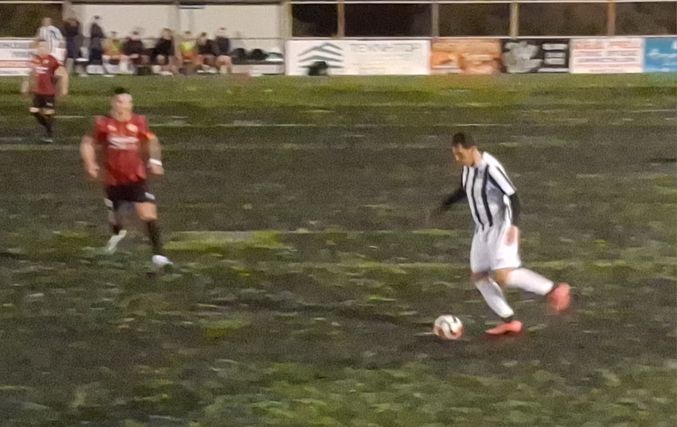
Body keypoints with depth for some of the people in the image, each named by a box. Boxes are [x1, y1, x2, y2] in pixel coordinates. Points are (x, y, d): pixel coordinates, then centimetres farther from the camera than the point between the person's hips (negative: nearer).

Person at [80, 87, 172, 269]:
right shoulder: (103, 123, -9)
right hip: (113, 180, 1)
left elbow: (151, 141, 10)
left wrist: (154, 160, -4)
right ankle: (117, 233, 57)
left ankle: (158, 254, -13)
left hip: (136, 179, -1)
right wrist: (90, 163, -9)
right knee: (113, 214, 20)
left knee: (149, 215, -16)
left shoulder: (139, 122, -7)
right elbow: (88, 143, 5)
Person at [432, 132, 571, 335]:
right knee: (478, 277, 5)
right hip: (483, 229, 9)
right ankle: (509, 321, 12)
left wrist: (514, 225, -36)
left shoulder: (490, 168, -24)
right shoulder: (468, 166, 2)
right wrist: (444, 205, 25)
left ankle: (555, 290, -4)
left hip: (501, 228, -9)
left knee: (502, 276, -18)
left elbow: (513, 196, -26)